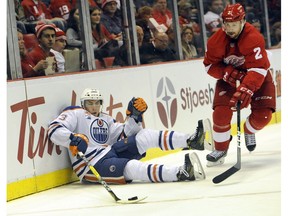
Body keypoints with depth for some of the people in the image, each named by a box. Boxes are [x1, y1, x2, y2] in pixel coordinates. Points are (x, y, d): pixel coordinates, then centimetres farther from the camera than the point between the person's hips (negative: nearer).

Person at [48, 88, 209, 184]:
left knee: (144, 137, -8)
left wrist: (134, 116, -1)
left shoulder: (105, 120, 22)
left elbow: (125, 135, 13)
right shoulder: (75, 114, 0)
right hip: (91, 165, -8)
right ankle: (181, 173, -50)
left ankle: (190, 141, -21)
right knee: (131, 167, -32)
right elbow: (54, 130, -15)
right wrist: (74, 139, -33)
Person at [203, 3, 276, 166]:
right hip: (229, 77, 2)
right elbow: (210, 65, -9)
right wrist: (228, 73, -27)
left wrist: (246, 89, -50)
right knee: (221, 112, -17)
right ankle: (220, 150, 5)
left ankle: (249, 130, 22)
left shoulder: (254, 38, -32)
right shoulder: (217, 40, -19)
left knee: (263, 115, -15)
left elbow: (258, 69, -38)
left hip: (257, 75, -2)